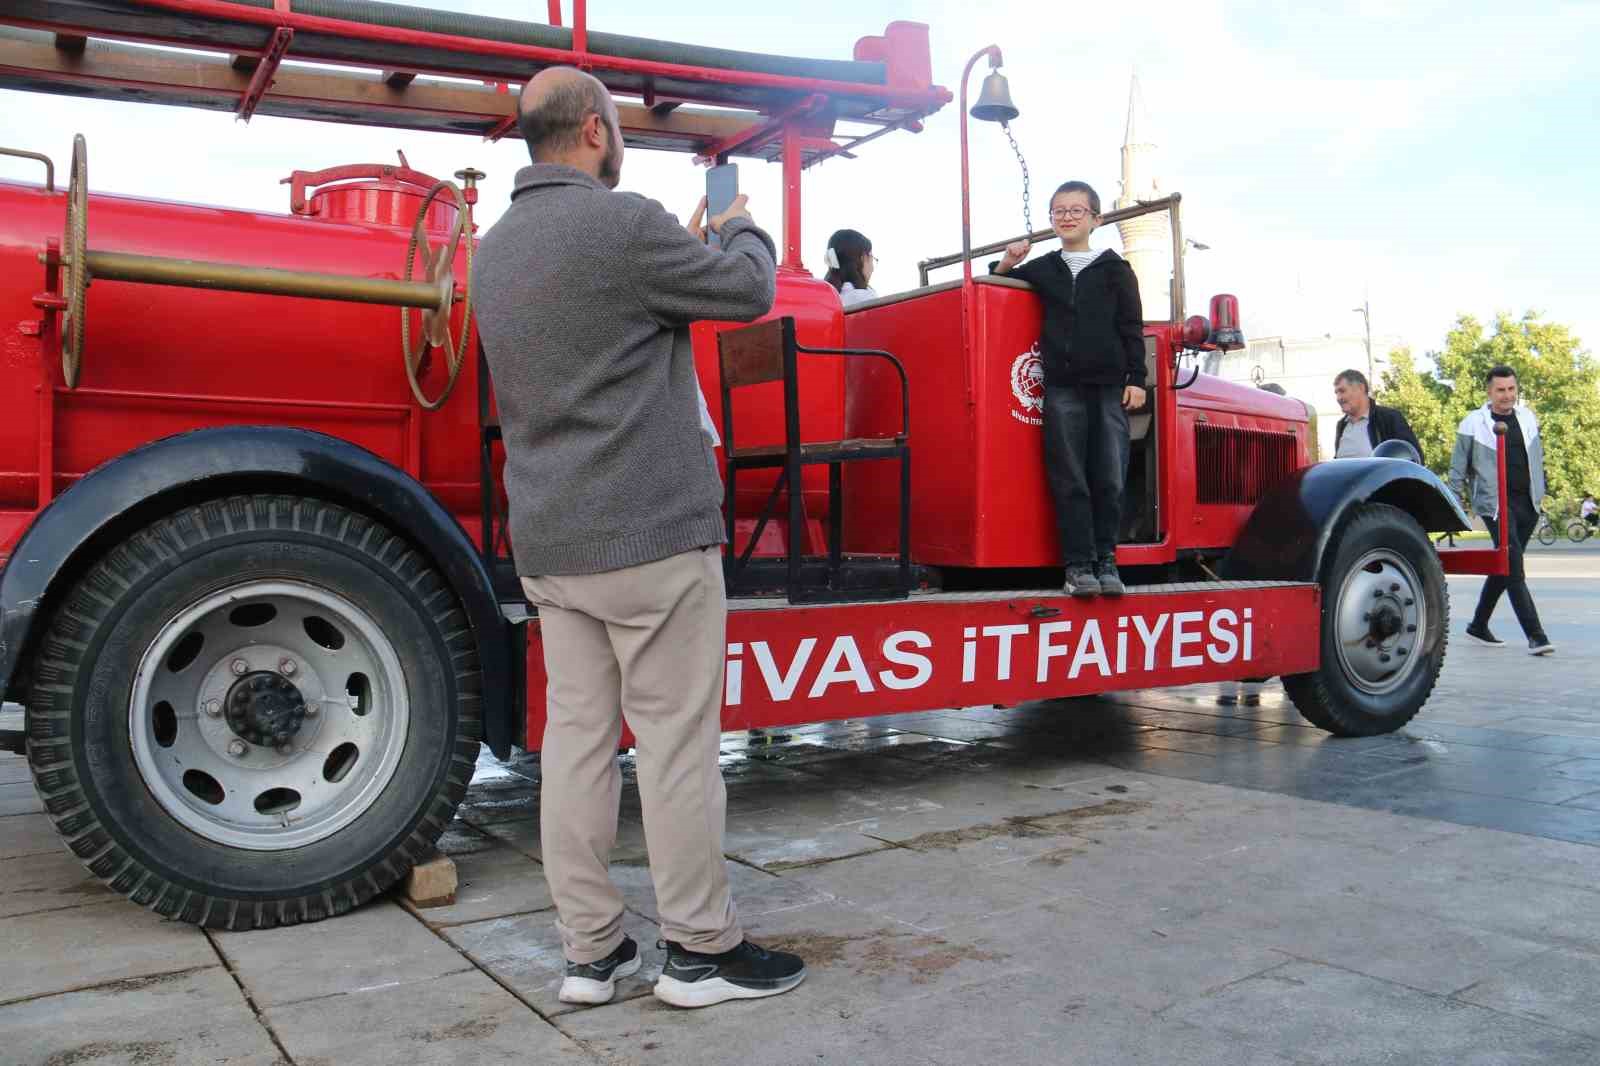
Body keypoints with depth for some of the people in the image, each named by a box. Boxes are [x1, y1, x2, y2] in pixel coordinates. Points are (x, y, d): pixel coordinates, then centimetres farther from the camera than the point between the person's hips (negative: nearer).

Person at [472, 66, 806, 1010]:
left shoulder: (497, 247, 14)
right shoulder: (620, 222, -12)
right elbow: (749, 292, -3)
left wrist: (689, 244, 28)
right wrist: (743, 232, 18)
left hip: (549, 543, 8)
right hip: (650, 533, -8)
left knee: (578, 737, 9)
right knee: (678, 742, 0)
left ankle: (591, 951, 17)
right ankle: (703, 950, 11)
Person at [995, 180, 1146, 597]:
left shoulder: (1114, 268, 7)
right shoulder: (1042, 270, 13)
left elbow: (1132, 328, 5)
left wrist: (1136, 379, -2)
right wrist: (1008, 263, 3)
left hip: (1110, 388, -1)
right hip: (1061, 389, 1)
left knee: (1109, 479, 0)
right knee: (1069, 480, -2)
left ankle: (1106, 560, 10)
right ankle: (1078, 564, 2)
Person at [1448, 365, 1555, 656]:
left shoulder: (1528, 418, 12)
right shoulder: (1474, 423, -3)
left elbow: (1538, 459, 19)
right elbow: (1458, 468, -1)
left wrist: (1540, 493, 16)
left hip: (1527, 503, 6)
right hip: (1495, 503, -6)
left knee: (1505, 567, 12)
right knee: (1514, 568, -13)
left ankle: (1478, 626, 25)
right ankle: (1534, 635, -13)